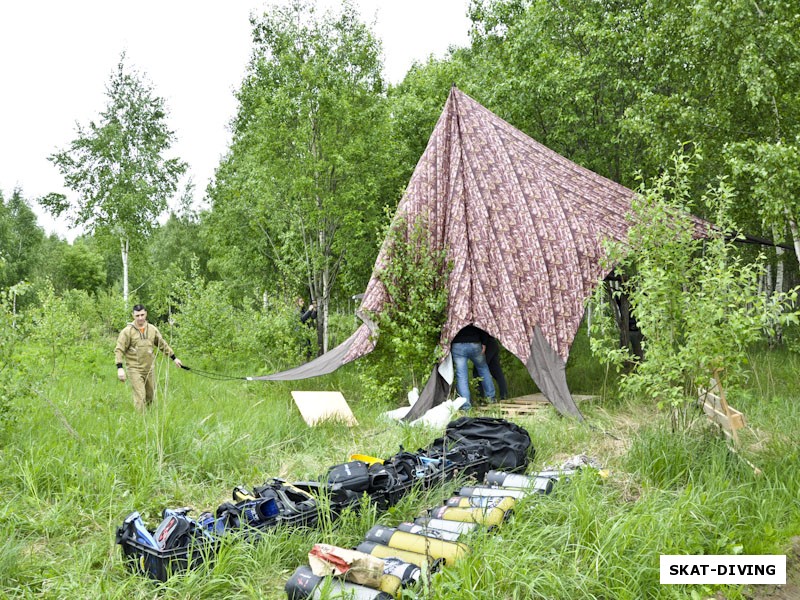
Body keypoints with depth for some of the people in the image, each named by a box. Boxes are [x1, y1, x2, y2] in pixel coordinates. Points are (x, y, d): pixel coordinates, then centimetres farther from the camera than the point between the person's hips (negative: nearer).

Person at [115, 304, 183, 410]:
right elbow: (119, 350, -9)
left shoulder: (152, 329, 6)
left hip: (149, 369, 5)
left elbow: (163, 345, 17)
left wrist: (174, 358, 19)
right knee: (140, 397, -10)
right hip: (135, 370, -5)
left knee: (150, 396, 12)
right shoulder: (127, 331, -8)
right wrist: (120, 368, -18)